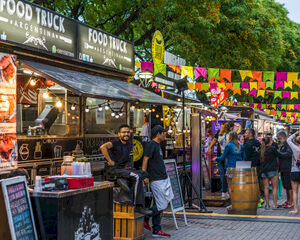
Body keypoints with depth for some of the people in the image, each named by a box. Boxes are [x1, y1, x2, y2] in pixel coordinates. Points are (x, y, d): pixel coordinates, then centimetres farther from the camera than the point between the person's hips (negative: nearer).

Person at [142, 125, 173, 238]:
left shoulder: (157, 145, 18)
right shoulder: (151, 144, -11)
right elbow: (145, 160, -17)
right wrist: (144, 176, -22)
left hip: (163, 179, 10)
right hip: (156, 180, -10)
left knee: (159, 205, 9)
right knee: (161, 206, -10)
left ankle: (156, 230, 13)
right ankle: (144, 218, 5)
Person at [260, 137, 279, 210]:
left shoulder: (262, 150, 6)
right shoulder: (273, 148, -7)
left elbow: (260, 160, 10)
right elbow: (277, 155, 7)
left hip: (263, 170, 4)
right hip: (272, 170, -4)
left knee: (266, 187, 5)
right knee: (274, 187, 2)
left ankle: (267, 205, 4)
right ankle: (275, 205, 0)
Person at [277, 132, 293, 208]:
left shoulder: (289, 145, -11)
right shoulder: (282, 146, 19)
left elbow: (287, 154, -24)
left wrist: (277, 152, -19)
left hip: (288, 169, -9)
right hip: (283, 169, 9)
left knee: (289, 186, -5)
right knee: (286, 186, 13)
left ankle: (290, 202, -1)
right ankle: (287, 201, 20)